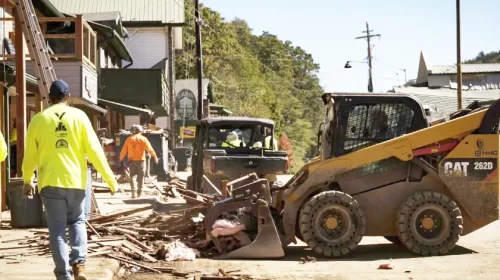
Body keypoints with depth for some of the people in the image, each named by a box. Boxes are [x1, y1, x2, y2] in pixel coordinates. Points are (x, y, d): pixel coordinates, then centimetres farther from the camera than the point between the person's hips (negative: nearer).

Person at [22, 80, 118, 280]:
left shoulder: (38, 119, 2)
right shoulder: (79, 116, 0)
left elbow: (30, 154, 10)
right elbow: (94, 150, -2)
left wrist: (27, 180, 25)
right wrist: (110, 179, 3)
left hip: (50, 182, -1)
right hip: (75, 180, 1)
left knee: (57, 229, 6)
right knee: (77, 221, 19)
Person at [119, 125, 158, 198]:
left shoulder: (129, 139, 3)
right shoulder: (143, 139, -3)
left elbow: (124, 150, 4)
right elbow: (149, 149, -6)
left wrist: (121, 159, 11)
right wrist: (155, 156, -1)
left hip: (132, 160, 1)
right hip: (141, 160, -1)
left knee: (132, 176, 7)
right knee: (140, 177, 10)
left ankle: (133, 193, -4)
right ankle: (139, 192, 14)